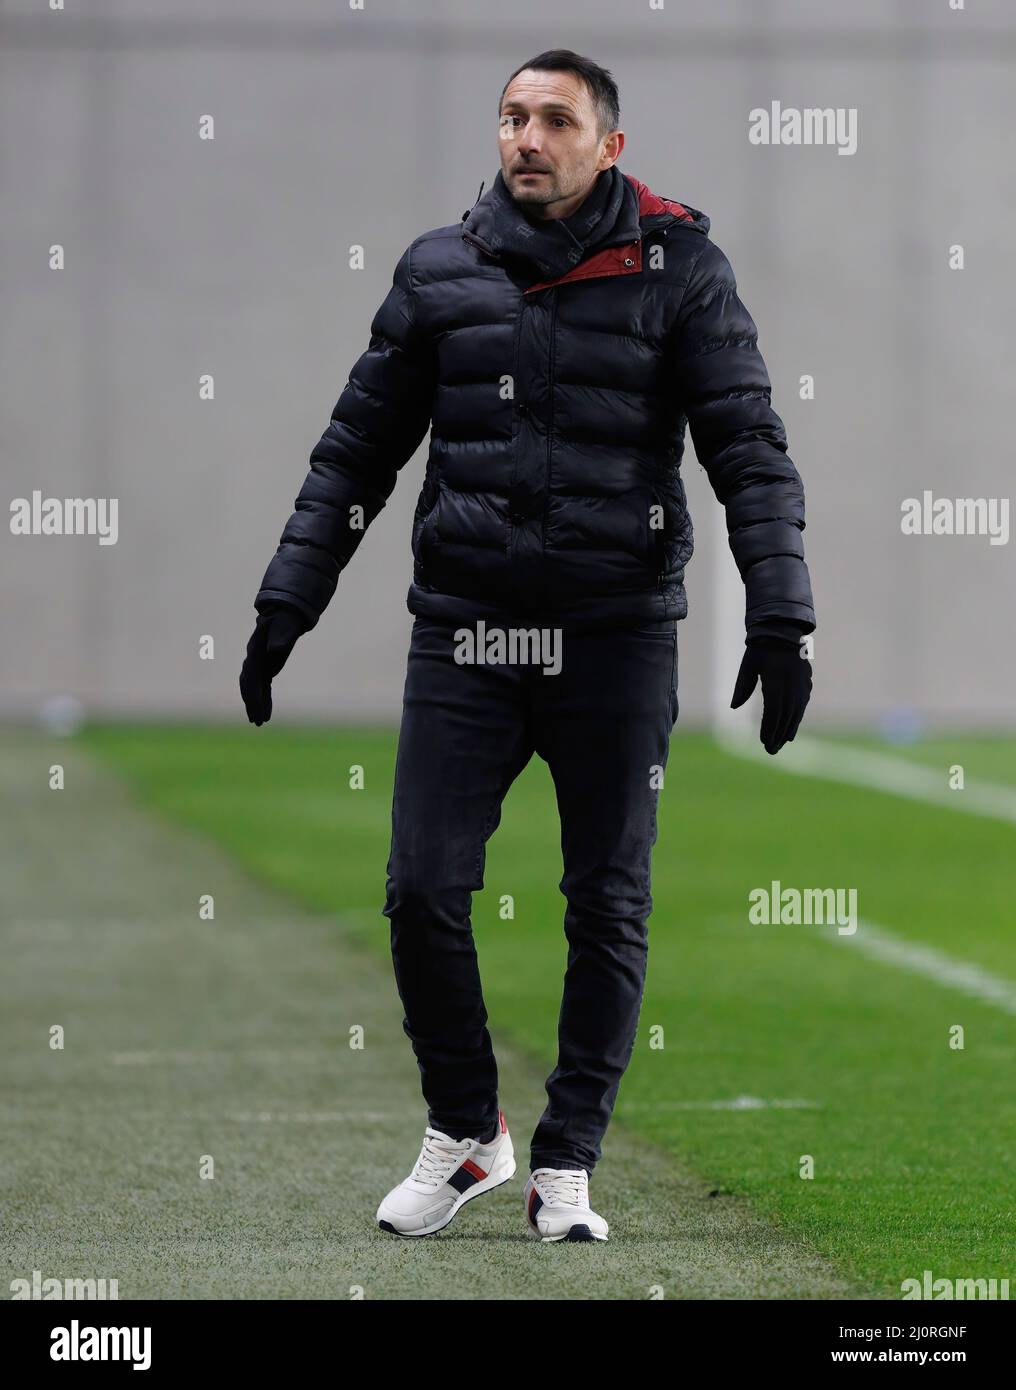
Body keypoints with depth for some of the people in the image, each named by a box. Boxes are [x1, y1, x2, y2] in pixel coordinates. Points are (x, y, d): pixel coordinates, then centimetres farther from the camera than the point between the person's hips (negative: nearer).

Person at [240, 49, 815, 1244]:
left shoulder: (678, 269, -1)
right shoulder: (440, 271, 6)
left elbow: (749, 449, -3)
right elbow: (357, 449, 13)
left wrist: (779, 618, -12)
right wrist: (285, 605, 9)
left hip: (615, 638, -2)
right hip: (464, 629, 2)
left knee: (608, 911, 2)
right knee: (423, 891, -4)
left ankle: (566, 1167, 13)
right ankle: (465, 1135, 16)